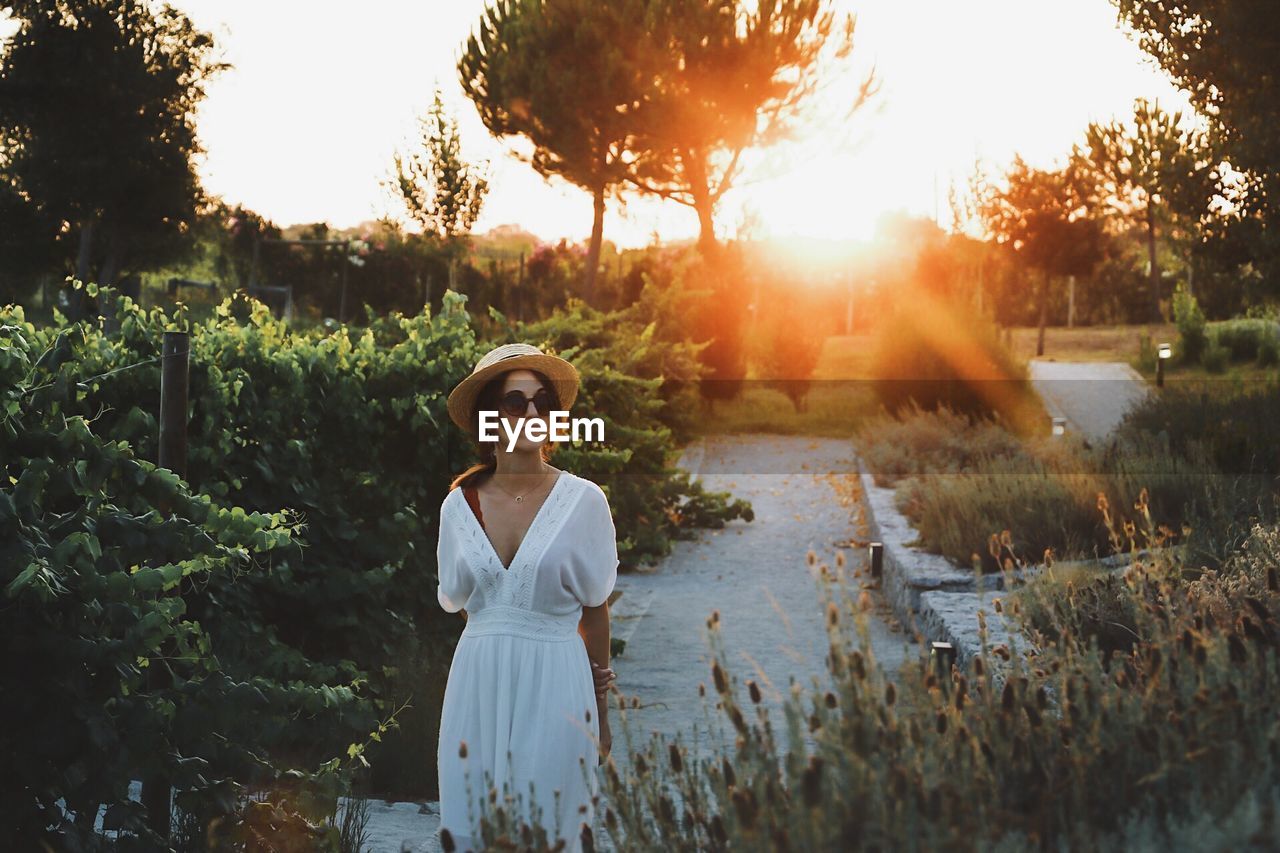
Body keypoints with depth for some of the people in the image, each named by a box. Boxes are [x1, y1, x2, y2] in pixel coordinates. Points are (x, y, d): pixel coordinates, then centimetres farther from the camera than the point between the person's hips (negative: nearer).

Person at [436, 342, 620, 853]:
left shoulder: (583, 500, -2)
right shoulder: (459, 504, 4)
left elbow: (593, 610, 3)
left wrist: (601, 713, 7)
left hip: (555, 689, -2)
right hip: (478, 685, 2)